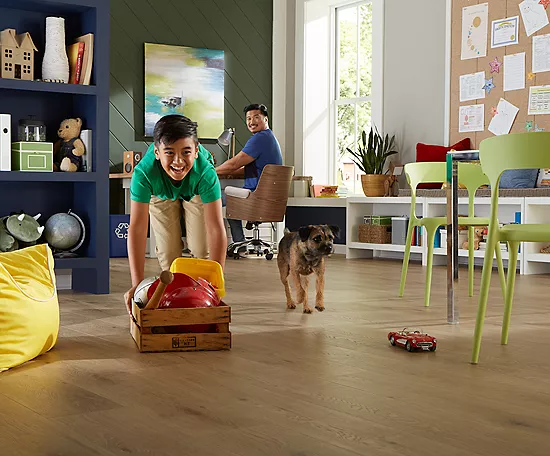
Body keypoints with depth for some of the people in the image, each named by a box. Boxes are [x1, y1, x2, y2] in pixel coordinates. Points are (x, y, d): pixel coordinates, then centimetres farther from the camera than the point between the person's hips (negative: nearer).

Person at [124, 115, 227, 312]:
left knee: (202, 248, -4)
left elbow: (216, 229, -44)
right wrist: (137, 284, -47)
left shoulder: (205, 172, -46)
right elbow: (137, 228, -44)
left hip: (197, 192, 0)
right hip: (160, 193, 0)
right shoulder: (143, 173, -46)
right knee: (168, 250, -2)